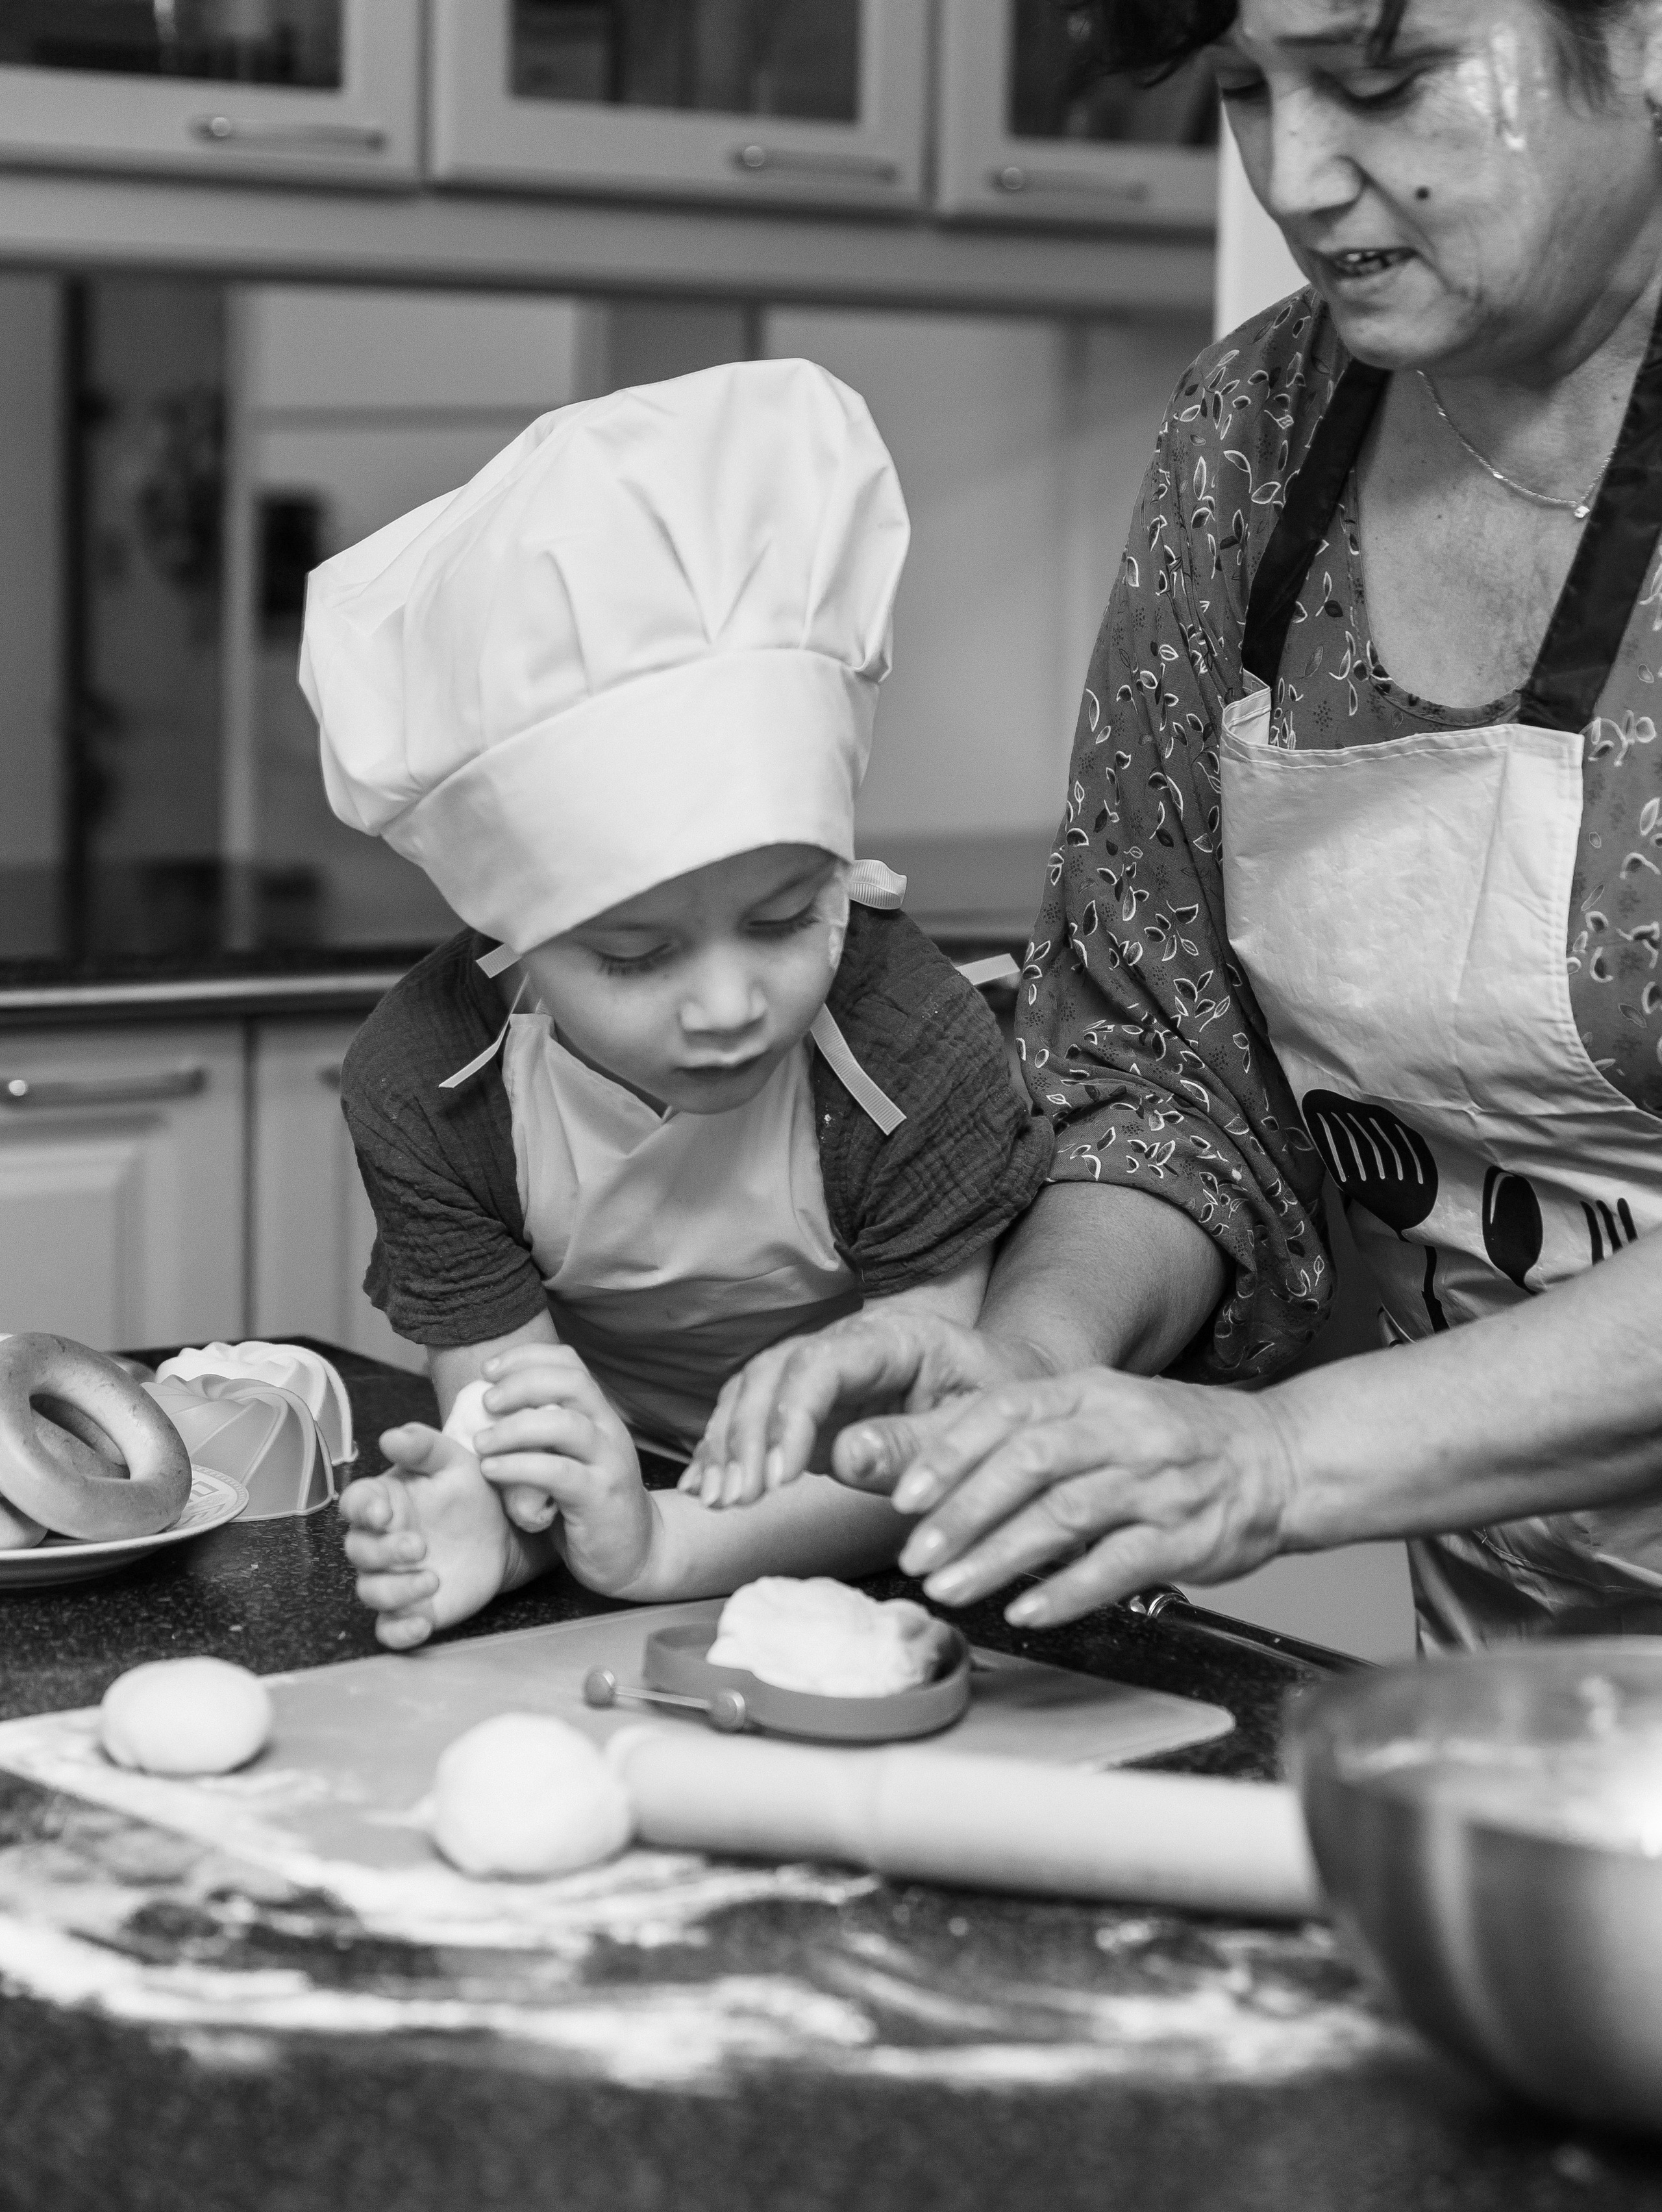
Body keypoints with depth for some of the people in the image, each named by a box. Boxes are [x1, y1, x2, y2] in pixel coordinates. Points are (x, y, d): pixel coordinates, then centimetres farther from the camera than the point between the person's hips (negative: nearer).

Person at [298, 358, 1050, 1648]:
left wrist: (661, 1546, -40)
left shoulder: (915, 1047, -24)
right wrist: (481, 1522, -39)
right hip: (613, 1476, 2)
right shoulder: (424, 1083, -17)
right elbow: (500, 1418, -14)